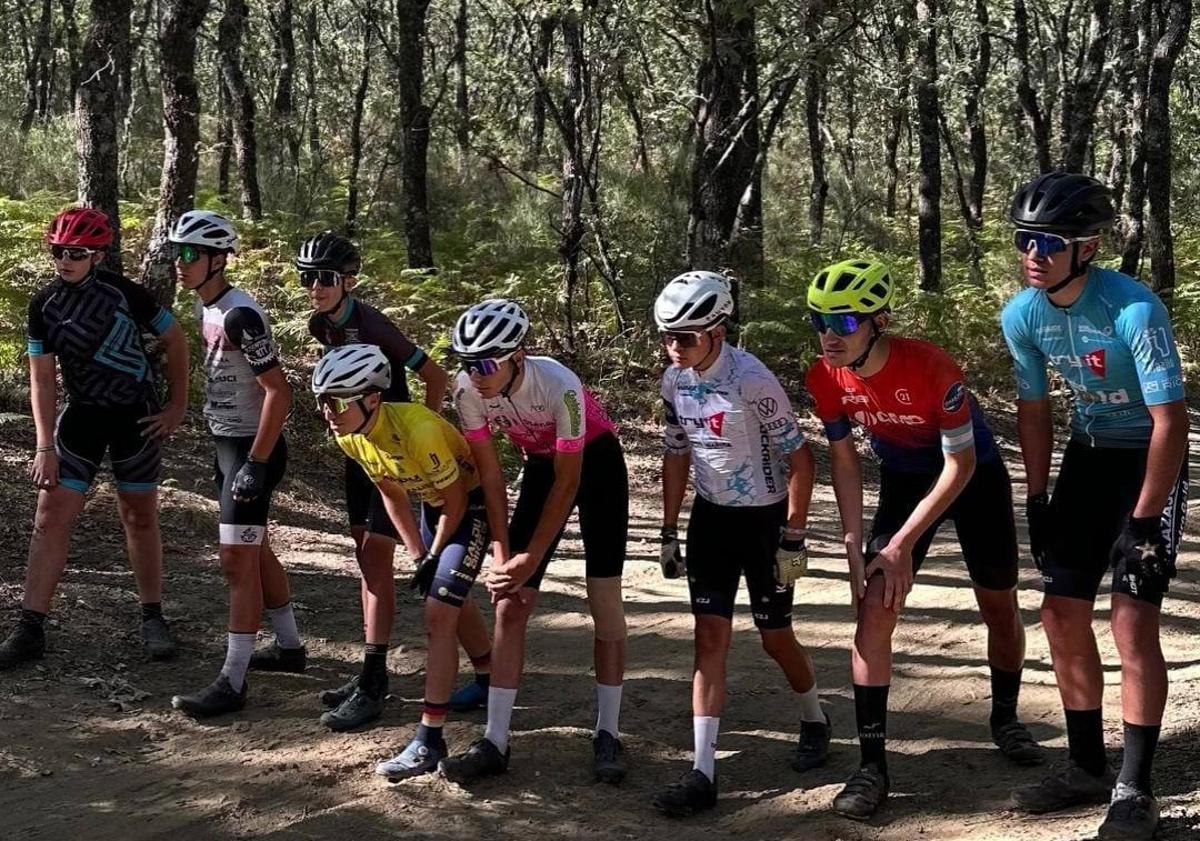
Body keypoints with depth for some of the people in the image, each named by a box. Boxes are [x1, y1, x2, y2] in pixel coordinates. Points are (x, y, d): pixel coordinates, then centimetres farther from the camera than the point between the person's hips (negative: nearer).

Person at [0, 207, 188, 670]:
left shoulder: (123, 292, -12)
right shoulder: (43, 305, -4)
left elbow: (175, 339, 0)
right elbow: (42, 378, -3)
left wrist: (178, 406, 0)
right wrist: (45, 446, -10)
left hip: (136, 417, -2)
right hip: (82, 416, 2)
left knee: (140, 519, 8)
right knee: (50, 519, -5)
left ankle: (153, 619, 22)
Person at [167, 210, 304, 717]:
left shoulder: (239, 315, -22)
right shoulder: (205, 309, 8)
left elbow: (278, 392, -23)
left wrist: (255, 463, -23)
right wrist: (223, 451, 19)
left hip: (252, 449, -10)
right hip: (228, 445, 10)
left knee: (237, 561, -8)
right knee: (255, 551, 20)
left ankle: (232, 683, -5)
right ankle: (289, 646, 35)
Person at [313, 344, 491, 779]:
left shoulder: (418, 430, -36)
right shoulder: (350, 436, -12)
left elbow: (455, 501, -22)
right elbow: (392, 493, 4)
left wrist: (433, 557, -9)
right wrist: (419, 556, 3)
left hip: (470, 503, -8)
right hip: (434, 502, 8)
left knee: (439, 615, -16)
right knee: (449, 604, 19)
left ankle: (429, 740, -16)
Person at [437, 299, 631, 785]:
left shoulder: (559, 386, -35)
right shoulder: (469, 390, -23)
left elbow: (568, 482, -26)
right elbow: (489, 476, -13)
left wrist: (532, 558, -23)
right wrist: (502, 555, -17)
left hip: (596, 463, -4)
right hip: (540, 466, 4)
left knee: (604, 603, -8)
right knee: (510, 606, -5)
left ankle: (607, 735, 1)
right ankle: (495, 742, -3)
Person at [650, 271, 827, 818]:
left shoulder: (752, 381, -24)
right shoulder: (674, 381, -4)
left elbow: (798, 457, -17)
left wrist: (793, 537, -16)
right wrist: (668, 532, 9)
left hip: (764, 519, -5)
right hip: (711, 517, 5)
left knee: (775, 637, 8)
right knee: (710, 637, -3)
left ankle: (814, 721, 38)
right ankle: (703, 773, -5)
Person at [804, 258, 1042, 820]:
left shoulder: (930, 367, -34)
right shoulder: (826, 378, -21)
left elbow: (961, 464, -26)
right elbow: (843, 460, -7)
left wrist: (900, 545, -26)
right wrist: (855, 549, -13)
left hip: (974, 475, -3)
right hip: (904, 478, 3)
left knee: (999, 607, 9)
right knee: (874, 608, -13)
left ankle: (1005, 720, 36)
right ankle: (872, 764, -10)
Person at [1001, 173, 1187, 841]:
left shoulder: (1134, 311, -29)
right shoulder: (1024, 315, -10)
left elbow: (1171, 423, -25)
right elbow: (1033, 409, 4)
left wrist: (1144, 521, -24)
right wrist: (1038, 502, 3)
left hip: (1149, 459, -6)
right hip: (1089, 455, 6)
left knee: (1133, 624, -13)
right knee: (1062, 618, 6)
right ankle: (1088, 768, 21)